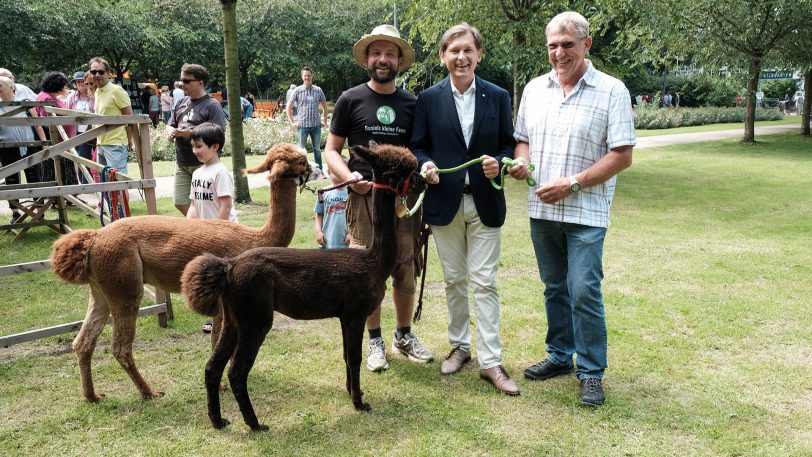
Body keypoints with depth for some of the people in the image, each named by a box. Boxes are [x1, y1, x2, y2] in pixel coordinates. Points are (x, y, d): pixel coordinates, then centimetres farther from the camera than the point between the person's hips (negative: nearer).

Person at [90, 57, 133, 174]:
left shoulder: (116, 91, -10)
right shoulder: (97, 92, 15)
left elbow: (129, 117, -10)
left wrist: (129, 140, -9)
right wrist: (98, 141, 18)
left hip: (115, 145, -9)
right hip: (100, 144, 9)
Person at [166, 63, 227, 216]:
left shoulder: (212, 105, -9)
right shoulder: (182, 103, 13)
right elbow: (170, 125, 21)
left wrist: (191, 134, -24)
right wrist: (170, 132, -3)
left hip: (203, 164, -7)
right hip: (182, 163, 7)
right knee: (180, 203, 10)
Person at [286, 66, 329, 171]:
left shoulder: (318, 90, 4)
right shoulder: (297, 91, -1)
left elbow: (325, 107, 15)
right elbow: (289, 107, 3)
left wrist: (324, 121, 9)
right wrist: (292, 122, -2)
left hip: (316, 125, 2)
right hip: (302, 125, -2)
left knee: (317, 149, 9)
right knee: (302, 150, 4)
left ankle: (320, 171, 16)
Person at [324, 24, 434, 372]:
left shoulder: (412, 103, 9)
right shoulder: (351, 100, 2)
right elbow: (331, 150, 3)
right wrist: (349, 176, -15)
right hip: (365, 197, -2)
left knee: (406, 270, 9)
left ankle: (404, 336, 26)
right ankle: (375, 341, 18)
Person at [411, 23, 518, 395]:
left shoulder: (498, 96, 3)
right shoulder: (429, 98, 2)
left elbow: (509, 144, 5)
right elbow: (417, 146, 4)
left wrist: (499, 163, -17)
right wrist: (425, 165, -17)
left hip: (485, 202, 0)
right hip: (445, 201, 1)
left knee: (484, 282, 0)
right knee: (453, 280, 12)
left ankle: (490, 361, 6)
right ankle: (459, 345, 28)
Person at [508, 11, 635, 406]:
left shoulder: (612, 91, -6)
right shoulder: (534, 89, 9)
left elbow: (622, 155, -10)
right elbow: (522, 139, 18)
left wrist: (572, 184, -17)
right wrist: (520, 161, -6)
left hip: (586, 212, -5)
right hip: (541, 210, 5)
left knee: (584, 292, -5)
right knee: (554, 288, 15)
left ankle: (591, 372, 10)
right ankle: (560, 355, 31)